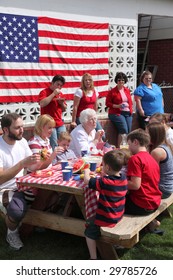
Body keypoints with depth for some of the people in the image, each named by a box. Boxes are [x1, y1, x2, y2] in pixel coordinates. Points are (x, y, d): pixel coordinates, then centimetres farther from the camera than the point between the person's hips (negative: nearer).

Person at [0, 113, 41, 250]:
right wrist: (22, 163, -35)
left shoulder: (22, 141, 0)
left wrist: (39, 161, -19)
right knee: (17, 210, -34)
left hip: (21, 186, 7)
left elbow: (32, 167, 3)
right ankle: (12, 233, 1)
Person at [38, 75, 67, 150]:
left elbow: (64, 109, 21)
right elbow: (42, 104, -23)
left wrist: (62, 103, -1)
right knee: (54, 147, -10)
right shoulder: (44, 92, -4)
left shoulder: (60, 94, 16)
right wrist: (53, 94, -17)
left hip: (60, 124, 7)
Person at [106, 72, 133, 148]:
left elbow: (130, 101, 23)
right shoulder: (112, 91, -1)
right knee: (124, 130, -22)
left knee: (129, 131, -4)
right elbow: (107, 103, -3)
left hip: (128, 113, 5)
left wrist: (130, 110, 6)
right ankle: (119, 147, -13)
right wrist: (118, 106, -14)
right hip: (117, 113, -5)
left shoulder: (127, 90, 15)